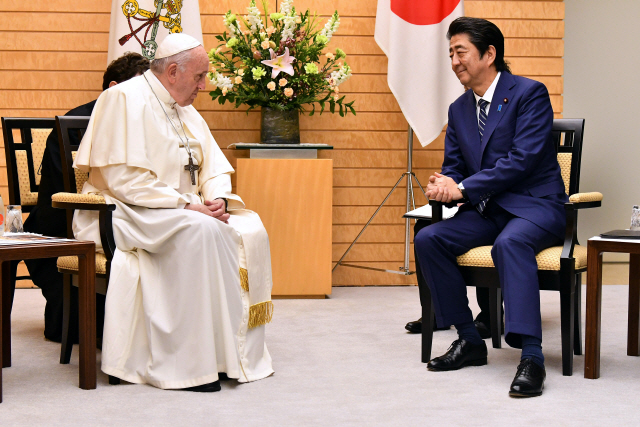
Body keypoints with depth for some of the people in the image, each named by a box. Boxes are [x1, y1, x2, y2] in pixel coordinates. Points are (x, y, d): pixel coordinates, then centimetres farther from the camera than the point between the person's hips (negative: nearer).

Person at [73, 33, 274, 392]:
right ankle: (191, 363, -30)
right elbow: (122, 179, -20)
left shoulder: (186, 110, 17)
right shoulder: (125, 100, -11)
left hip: (183, 211, 9)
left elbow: (215, 167, 18)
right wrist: (186, 205, -22)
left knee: (250, 229, -13)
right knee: (202, 231, -33)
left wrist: (217, 199, -6)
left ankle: (239, 352, -10)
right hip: (127, 213, -8)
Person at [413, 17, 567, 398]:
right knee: (428, 239, -16)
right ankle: (469, 341, -6)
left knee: (509, 243, -38)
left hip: (535, 205, -7)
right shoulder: (459, 109, 15)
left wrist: (462, 188, -20)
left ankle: (531, 355, -42)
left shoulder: (530, 94, -8)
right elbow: (453, 166, 17)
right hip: (487, 210, 7)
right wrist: (443, 186, -10)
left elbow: (523, 159, -18)